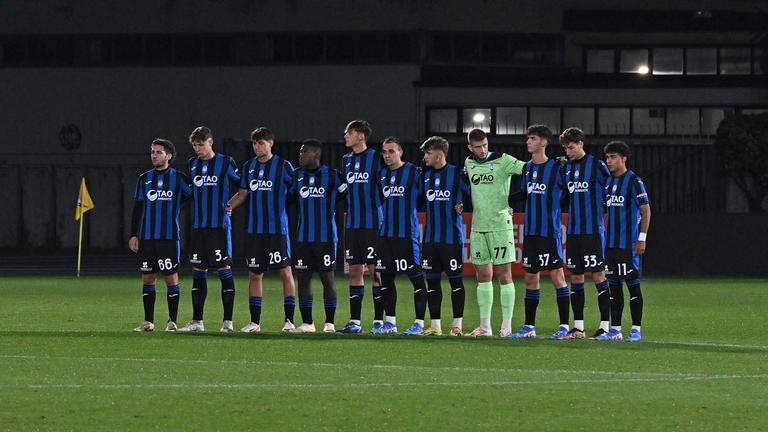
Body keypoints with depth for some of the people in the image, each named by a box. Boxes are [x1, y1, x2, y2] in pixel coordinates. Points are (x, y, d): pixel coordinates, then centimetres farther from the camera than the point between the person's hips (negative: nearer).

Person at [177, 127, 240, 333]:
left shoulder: (225, 163, -2)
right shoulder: (192, 165, 12)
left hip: (220, 225, -5)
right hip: (198, 226, 5)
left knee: (224, 269, -6)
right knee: (198, 272, 6)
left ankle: (227, 321, -4)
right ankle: (197, 321, 10)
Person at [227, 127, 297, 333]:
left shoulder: (283, 166, -3)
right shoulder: (249, 167, 11)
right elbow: (243, 193, 19)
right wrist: (228, 206, 4)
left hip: (278, 229, -5)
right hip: (255, 229, 5)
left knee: (285, 271, -5)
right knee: (254, 274, 6)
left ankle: (289, 320, 0)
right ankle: (255, 322, 12)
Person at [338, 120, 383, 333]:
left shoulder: (376, 158, -6)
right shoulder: (346, 160, 13)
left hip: (373, 224, -6)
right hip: (352, 224, 6)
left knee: (375, 271, -5)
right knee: (355, 271, 6)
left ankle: (379, 320, -1)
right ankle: (354, 321, 9)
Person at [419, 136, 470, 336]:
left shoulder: (456, 174, -7)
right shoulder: (425, 175, 9)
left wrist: (463, 205, -6)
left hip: (452, 236, -5)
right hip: (430, 236, 5)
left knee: (455, 279, -1)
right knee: (432, 279, 5)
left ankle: (457, 324, 5)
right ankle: (435, 325, 10)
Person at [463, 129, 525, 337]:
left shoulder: (502, 161, -8)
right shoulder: (469, 163, 10)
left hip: (500, 225, -5)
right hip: (478, 226, 5)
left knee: (504, 274, -3)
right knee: (483, 276, 7)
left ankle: (507, 326, -1)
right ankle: (485, 326, 12)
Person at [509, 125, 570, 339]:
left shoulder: (556, 168, -8)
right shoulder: (527, 168, 12)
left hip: (550, 231, -7)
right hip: (530, 231, 7)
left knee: (557, 276, -5)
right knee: (530, 278, 9)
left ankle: (564, 325, -2)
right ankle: (529, 326, 14)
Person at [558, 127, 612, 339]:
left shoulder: (596, 165, -7)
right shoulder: (566, 168, 11)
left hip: (593, 230, -6)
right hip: (573, 231, 6)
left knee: (598, 275, -5)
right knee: (575, 276, 6)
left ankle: (605, 325, -2)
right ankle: (578, 327, 11)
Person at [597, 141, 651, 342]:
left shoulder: (634, 181, -8)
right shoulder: (608, 182, 13)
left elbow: (646, 210, -10)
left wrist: (642, 239, -15)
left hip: (628, 243, -7)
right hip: (610, 243, 7)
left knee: (632, 284, -3)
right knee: (613, 284, 8)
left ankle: (636, 329, 1)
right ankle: (615, 329, 12)